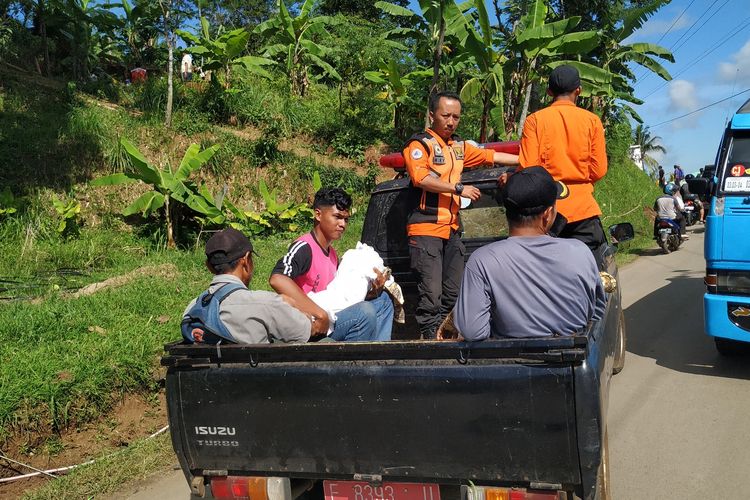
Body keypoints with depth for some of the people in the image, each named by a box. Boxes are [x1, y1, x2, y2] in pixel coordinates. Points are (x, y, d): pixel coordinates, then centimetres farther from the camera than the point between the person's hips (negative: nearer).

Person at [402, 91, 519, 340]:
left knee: (453, 292, 12)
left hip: (451, 229, 8)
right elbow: (421, 178, -20)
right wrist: (459, 188, -18)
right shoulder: (420, 144, -5)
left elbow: (490, 156, 28)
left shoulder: (459, 146, 19)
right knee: (431, 294, -12)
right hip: (426, 228, -8)